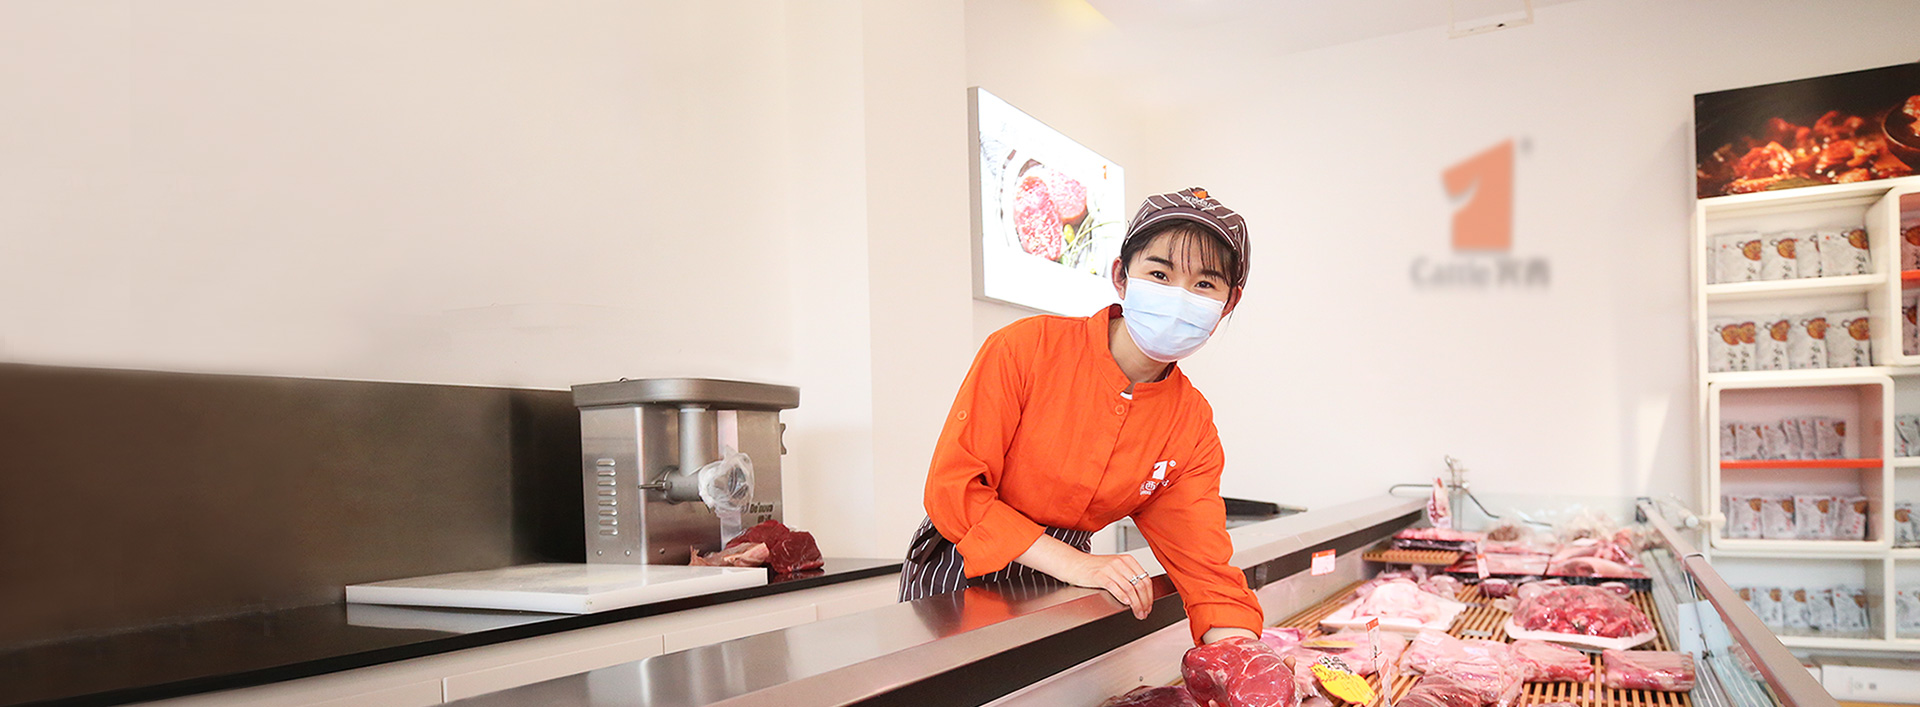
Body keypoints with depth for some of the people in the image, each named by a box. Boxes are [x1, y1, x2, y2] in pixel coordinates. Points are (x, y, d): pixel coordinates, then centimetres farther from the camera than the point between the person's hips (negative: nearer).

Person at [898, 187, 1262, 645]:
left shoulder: (1193, 426, -4)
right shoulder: (1026, 349, -17)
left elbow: (1205, 567, -6)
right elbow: (953, 488, -18)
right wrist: (1074, 563, -24)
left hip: (1061, 602, 3)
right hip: (960, 580, -3)